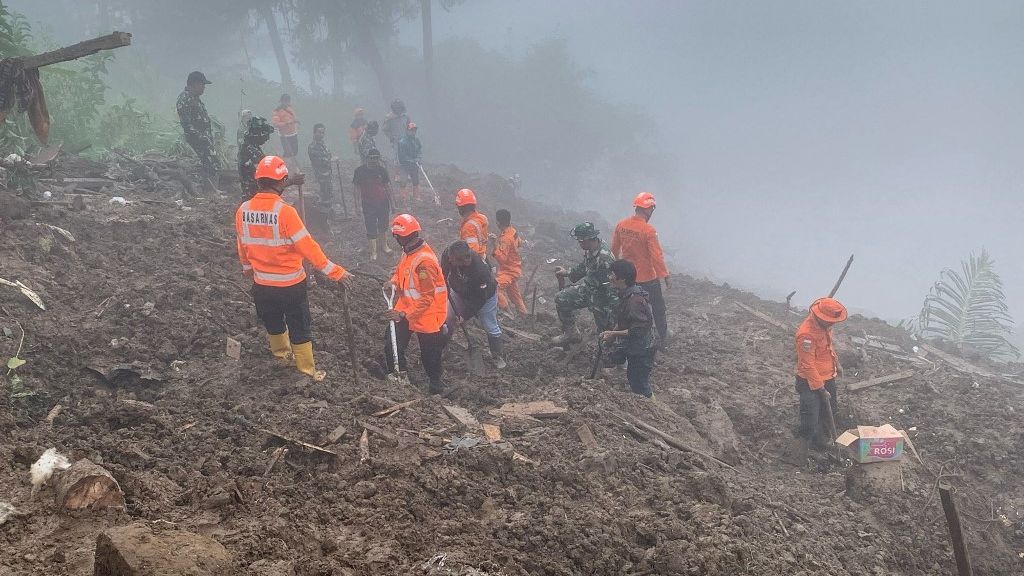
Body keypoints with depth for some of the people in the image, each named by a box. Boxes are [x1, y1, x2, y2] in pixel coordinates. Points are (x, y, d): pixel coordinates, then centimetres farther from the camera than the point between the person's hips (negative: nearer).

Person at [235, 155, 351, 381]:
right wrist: (336, 272, -19)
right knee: (300, 328, 12)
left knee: (273, 324, 27)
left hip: (262, 284, 5)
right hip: (290, 284, -5)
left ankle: (282, 355, 49)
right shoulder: (285, 212, -25)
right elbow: (308, 248, -25)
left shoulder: (243, 210, -8)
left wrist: (247, 268, 28)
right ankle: (307, 372, 22)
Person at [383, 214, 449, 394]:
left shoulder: (424, 261, -27)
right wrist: (394, 282, -2)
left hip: (426, 315, -8)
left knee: (429, 355, 9)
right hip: (407, 309, 8)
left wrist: (403, 314, -26)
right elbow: (401, 271, 21)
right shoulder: (408, 252, 1)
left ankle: (436, 387, 30)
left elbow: (426, 298, -26)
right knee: (392, 345, 4)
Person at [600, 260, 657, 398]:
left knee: (640, 387, 0)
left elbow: (638, 330, -30)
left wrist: (614, 334, -23)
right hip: (632, 349, 10)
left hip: (641, 352, -10)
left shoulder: (635, 299, -27)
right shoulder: (626, 294, 4)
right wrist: (611, 335, 3)